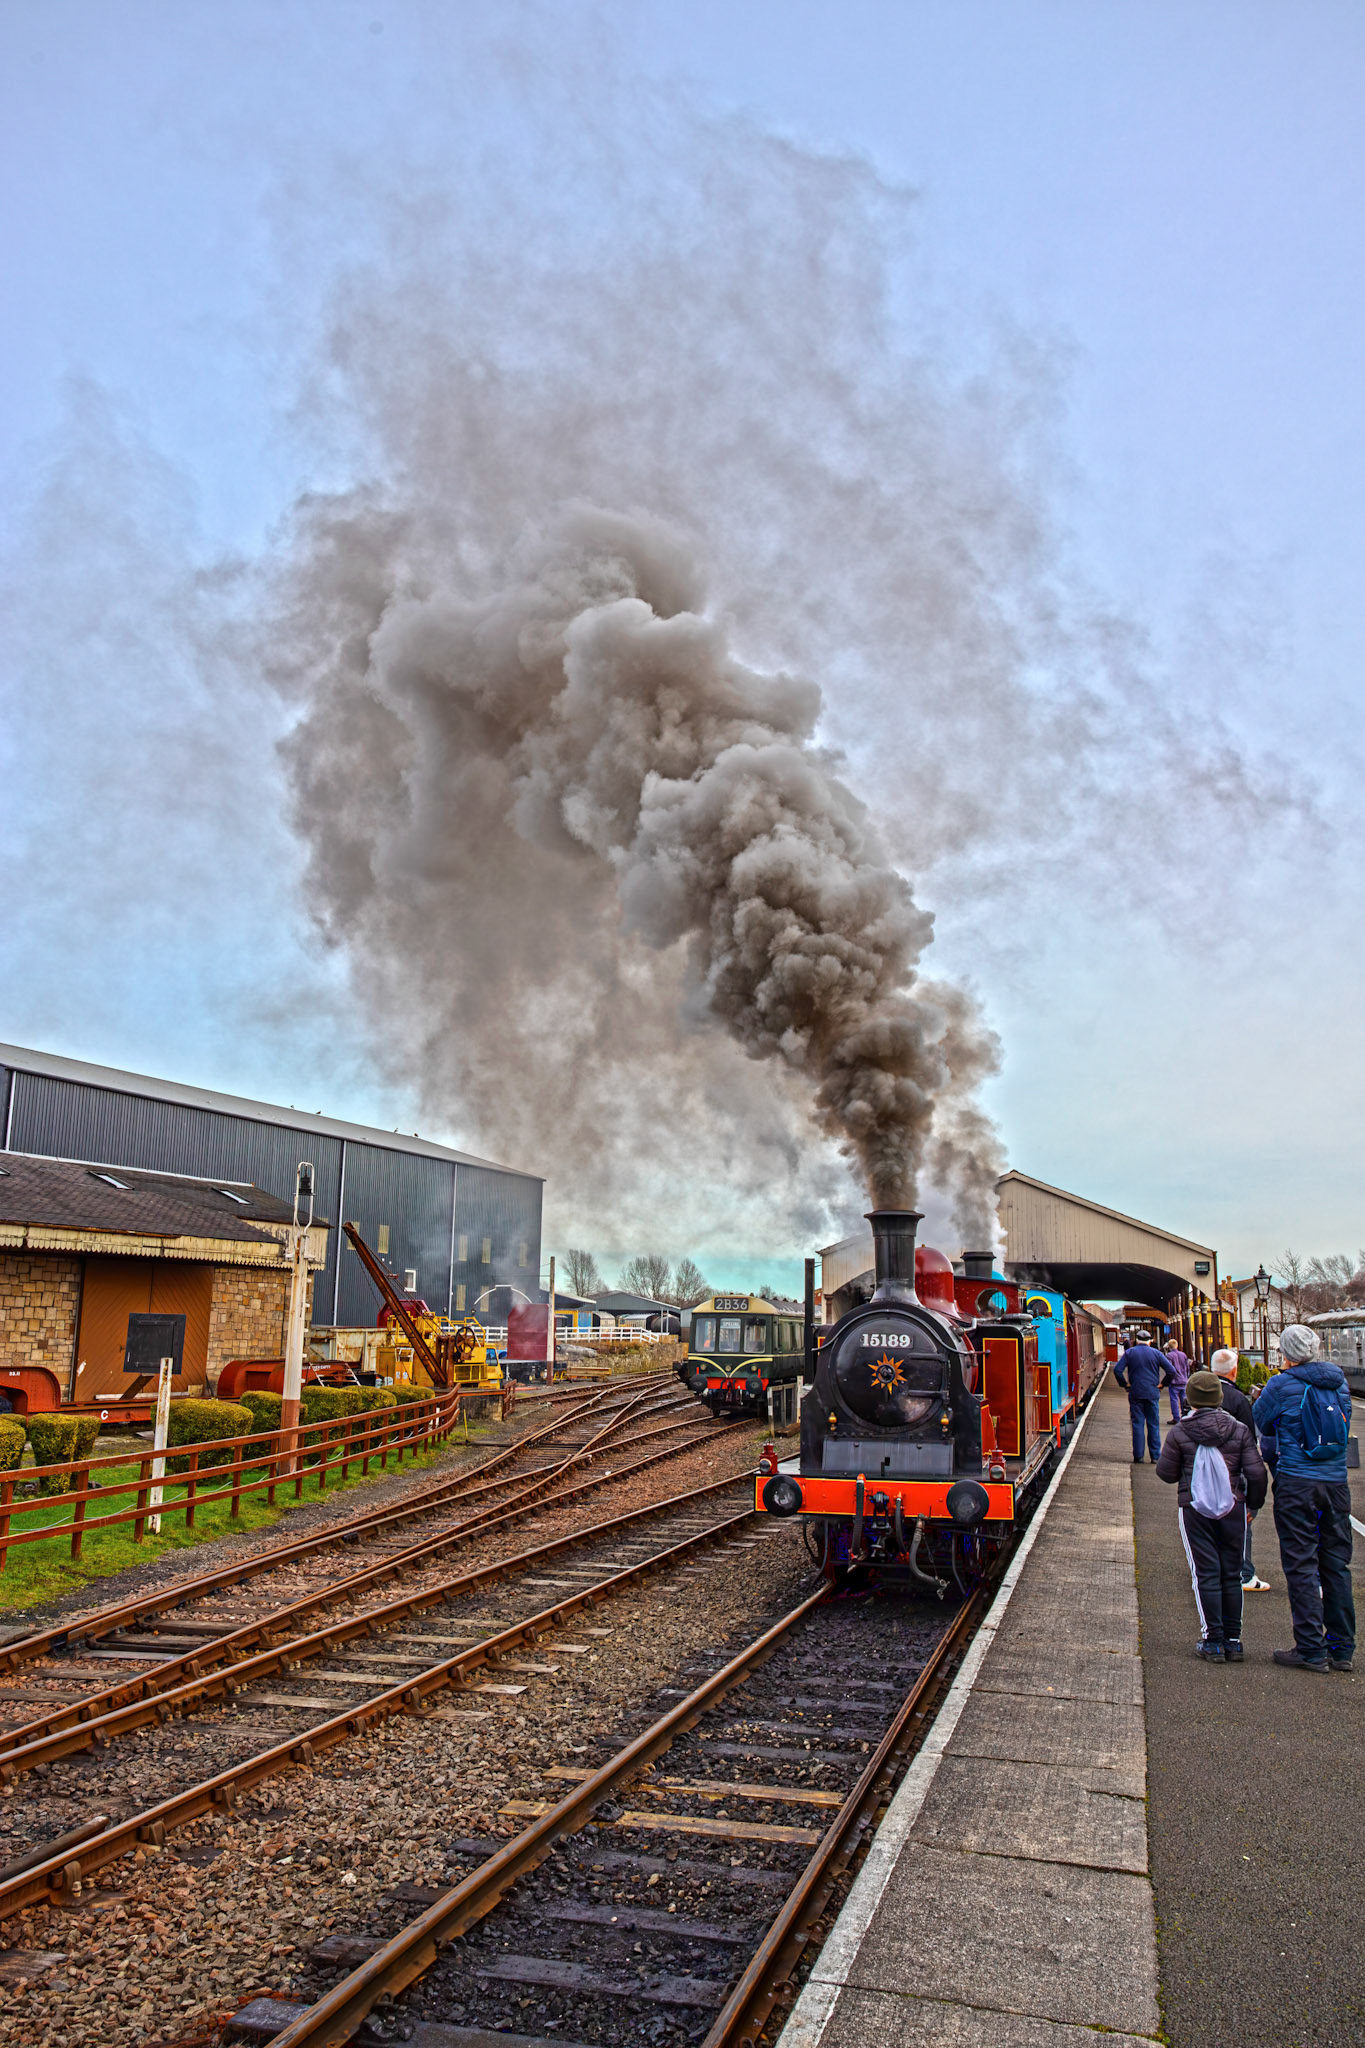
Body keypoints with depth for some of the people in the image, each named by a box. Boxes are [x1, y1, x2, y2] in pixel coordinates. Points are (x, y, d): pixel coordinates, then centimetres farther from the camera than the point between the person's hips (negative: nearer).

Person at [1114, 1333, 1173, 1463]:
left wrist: (1125, 1385, 2)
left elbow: (1117, 1370, -8)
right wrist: (1162, 1384, 6)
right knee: (1154, 1425, 7)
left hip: (1136, 1393, 0)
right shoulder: (1156, 1353, 2)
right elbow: (1170, 1371, -3)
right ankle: (1155, 1456, 6)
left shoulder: (1129, 1352, 1)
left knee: (1137, 1425, 4)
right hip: (1153, 1393, 0)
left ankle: (1138, 1456, 4)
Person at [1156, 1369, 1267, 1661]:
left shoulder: (1179, 1433, -8)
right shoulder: (1240, 1431, -3)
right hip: (1233, 1508, 2)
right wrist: (1253, 1502, 10)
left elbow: (1166, 1473, -4)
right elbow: (1256, 1473, -6)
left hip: (1195, 1510, -2)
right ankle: (1233, 1640, 15)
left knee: (1205, 1574, 4)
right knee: (1231, 1574, 11)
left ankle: (1213, 1640, 5)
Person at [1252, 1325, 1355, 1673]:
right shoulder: (1339, 1382, 6)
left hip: (1297, 1483, -5)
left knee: (1302, 1566, 1)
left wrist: (1263, 1397, 23)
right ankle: (1341, 1649, 18)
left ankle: (1311, 1651, 4)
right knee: (1336, 1565, 12)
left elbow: (1260, 1423, 3)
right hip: (1337, 1484, 5)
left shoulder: (1282, 1385, -9)